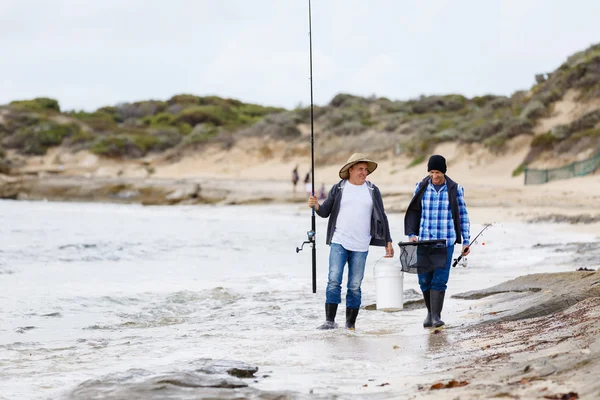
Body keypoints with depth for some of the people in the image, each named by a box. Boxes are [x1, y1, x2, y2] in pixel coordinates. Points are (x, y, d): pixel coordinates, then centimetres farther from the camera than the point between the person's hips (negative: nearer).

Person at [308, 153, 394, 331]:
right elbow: (325, 212, 9)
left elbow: (381, 217, 12)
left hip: (360, 246, 1)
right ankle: (330, 321, -10)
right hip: (339, 242, -1)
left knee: (355, 286, 3)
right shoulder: (338, 189, 5)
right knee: (334, 280, -12)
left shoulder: (372, 191, 8)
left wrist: (388, 242, 9)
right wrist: (316, 206, -14)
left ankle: (351, 325, 9)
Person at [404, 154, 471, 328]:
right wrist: (411, 234, -3)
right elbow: (414, 212, 9)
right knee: (424, 280, 3)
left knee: (440, 279, -10)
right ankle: (430, 312, 22)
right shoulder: (421, 187, 4)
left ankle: (436, 316, -7)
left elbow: (463, 216, 6)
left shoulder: (455, 189, 1)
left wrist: (466, 241, 3)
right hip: (424, 241, 2)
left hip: (446, 242, -2)